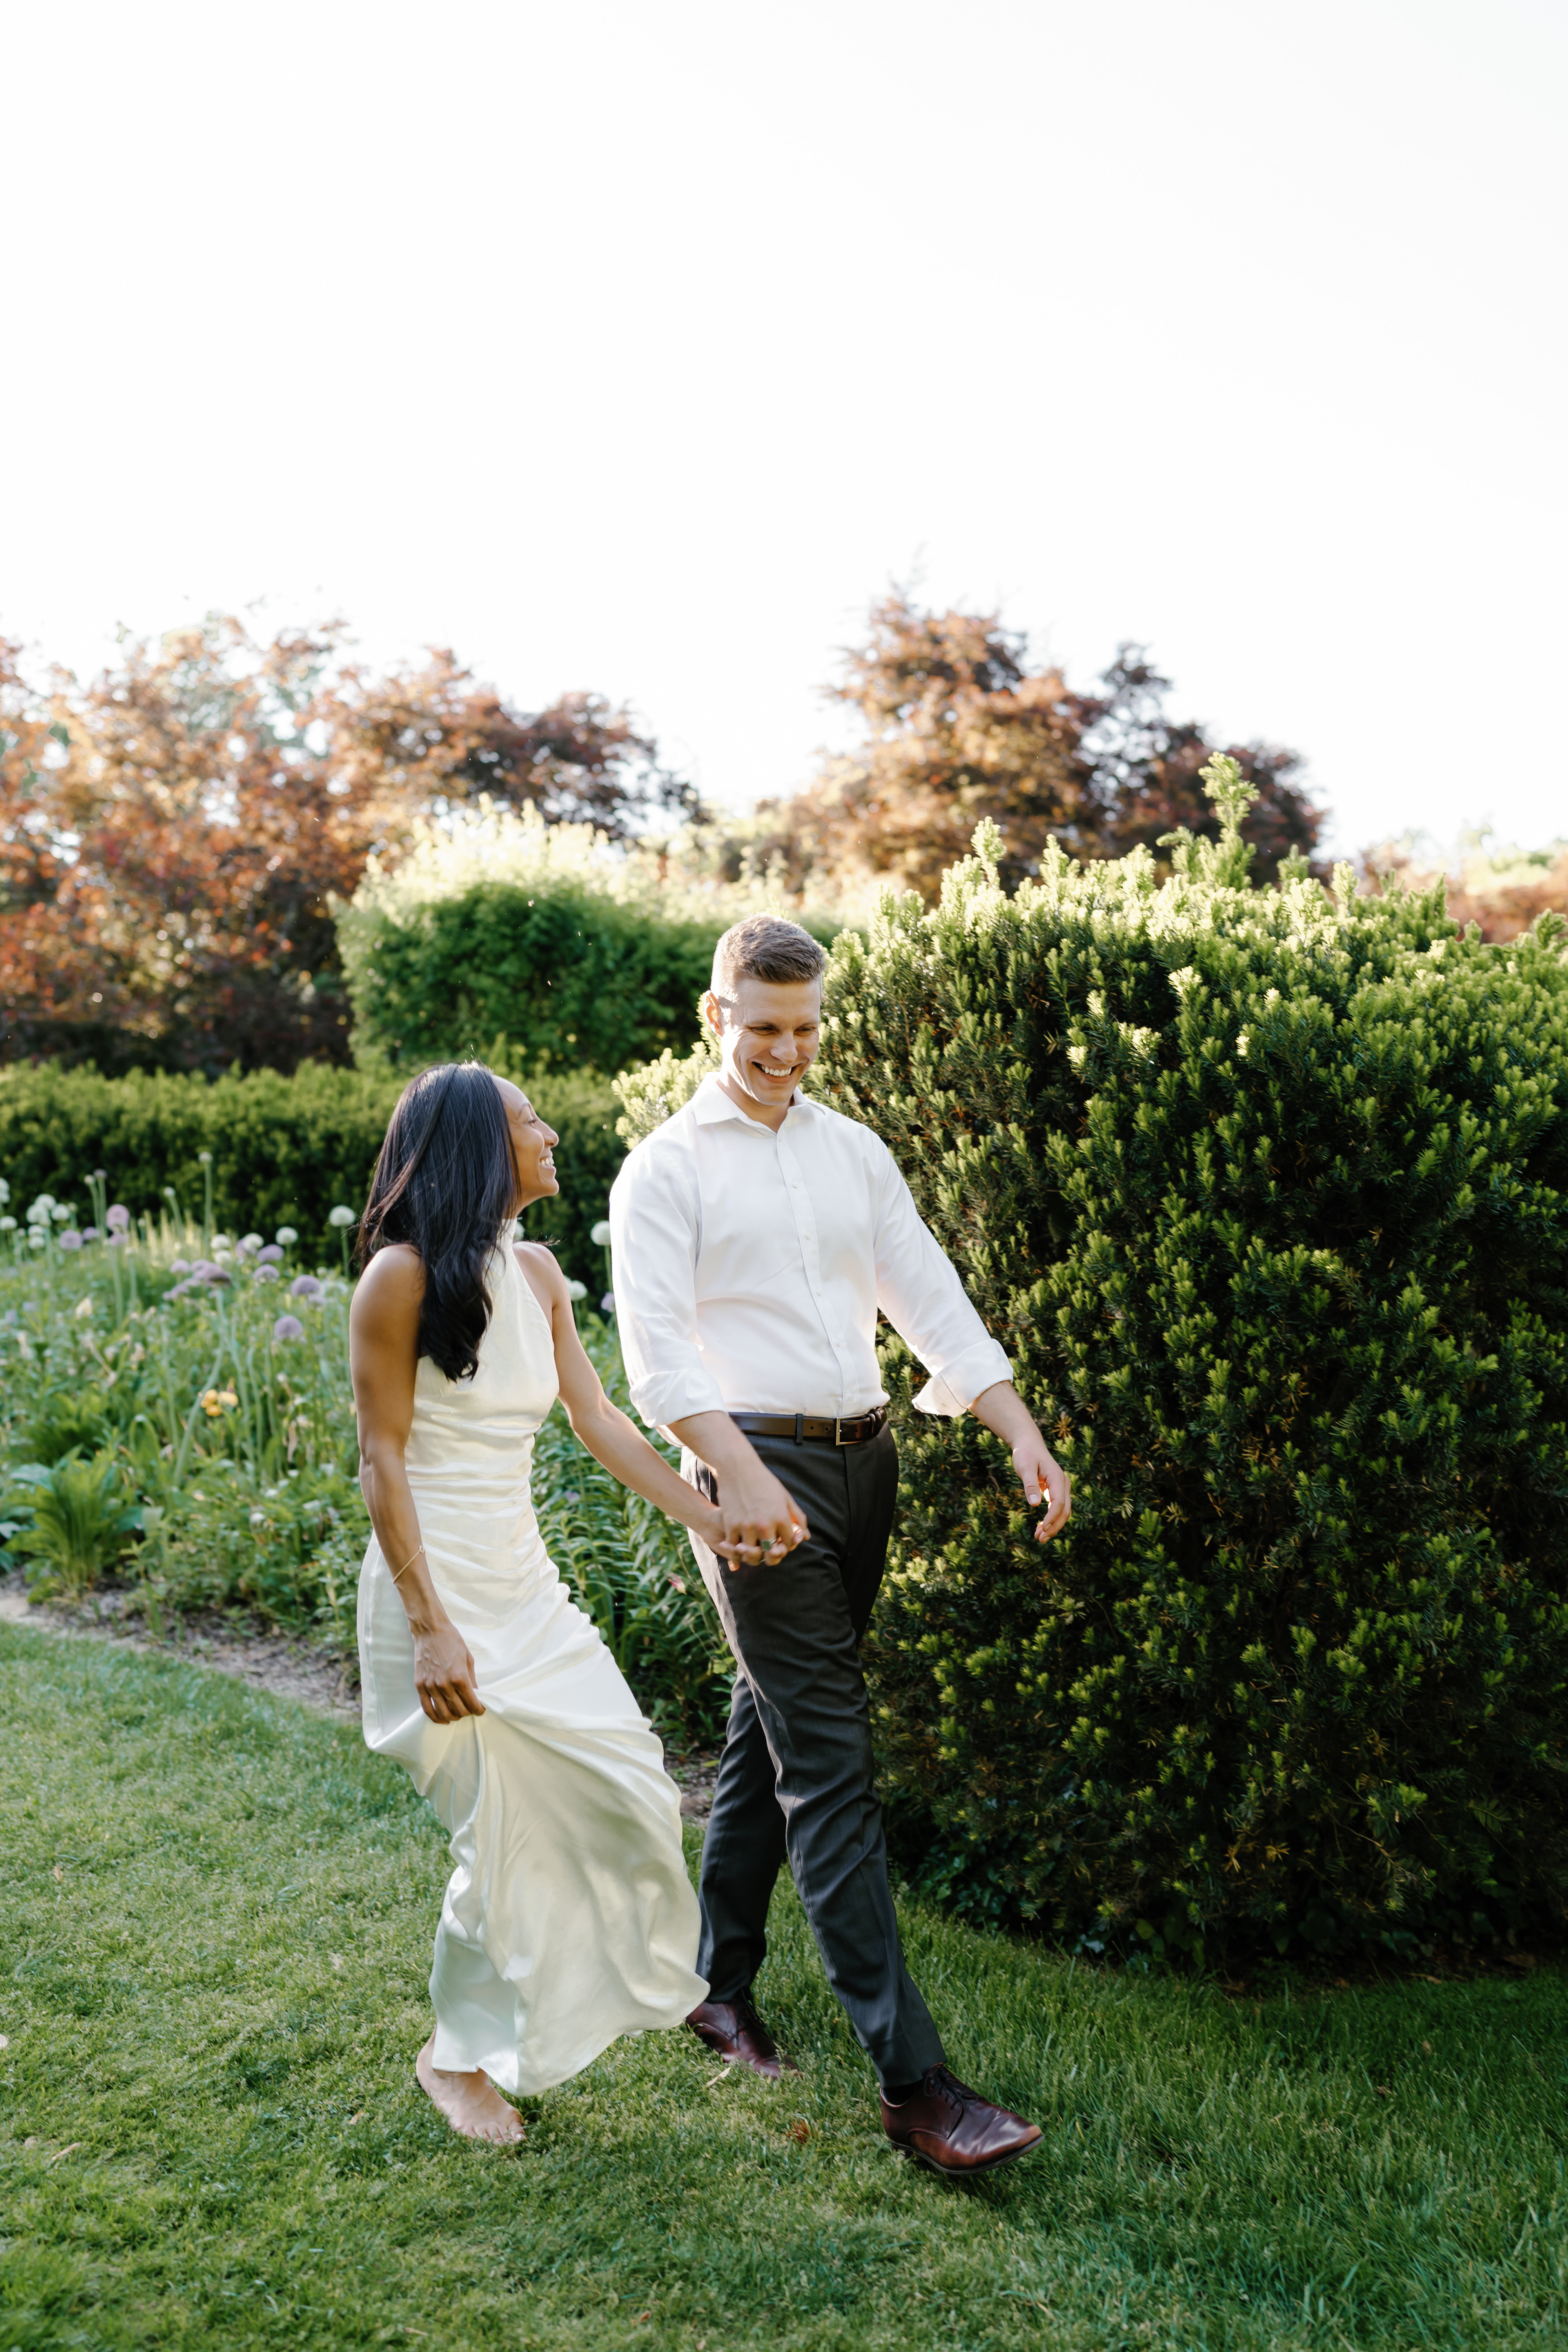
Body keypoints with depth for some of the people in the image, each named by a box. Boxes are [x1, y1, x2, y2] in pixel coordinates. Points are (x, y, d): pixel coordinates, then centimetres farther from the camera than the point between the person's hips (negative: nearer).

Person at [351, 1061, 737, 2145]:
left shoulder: (537, 1272, 7)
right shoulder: (403, 1277, -14)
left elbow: (599, 1419, 9)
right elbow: (383, 1460, -15)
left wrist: (712, 1519, 5)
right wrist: (430, 1628, -19)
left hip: (528, 1584, 7)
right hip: (439, 1587, -7)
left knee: (627, 1787, 7)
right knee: (507, 1832, -1)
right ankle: (459, 2054, 23)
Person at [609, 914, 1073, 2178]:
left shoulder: (854, 1150, 13)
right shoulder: (667, 1167, -3)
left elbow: (930, 1299, 9)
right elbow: (657, 1346, -13)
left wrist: (1025, 1436, -2)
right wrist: (742, 1473, -29)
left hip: (864, 1459, 6)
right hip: (755, 1473, -6)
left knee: (774, 1730, 15)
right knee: (831, 1764, -8)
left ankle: (719, 1984, 31)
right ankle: (913, 2080, -7)